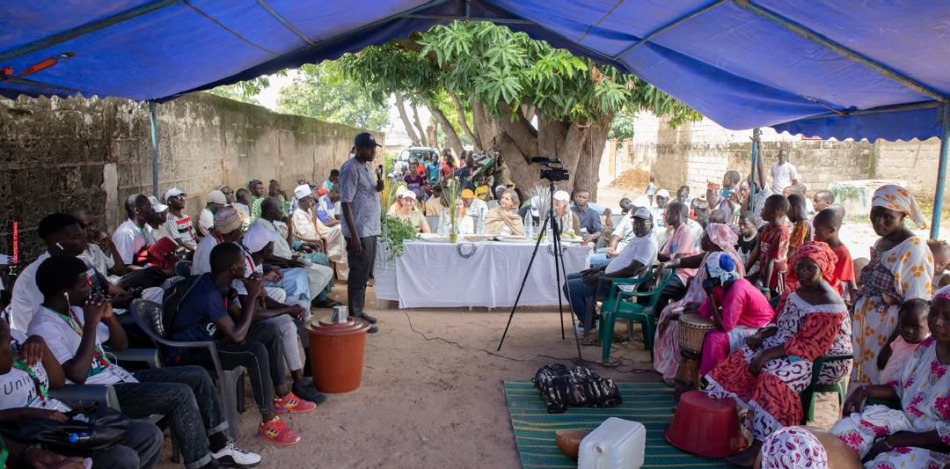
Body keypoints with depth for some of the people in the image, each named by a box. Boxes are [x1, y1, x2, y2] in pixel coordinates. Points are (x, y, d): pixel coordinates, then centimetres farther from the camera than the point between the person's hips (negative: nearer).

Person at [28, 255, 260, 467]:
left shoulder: (75, 310, 10)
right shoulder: (45, 327, -17)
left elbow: (121, 344, 15)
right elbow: (77, 375, -28)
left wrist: (108, 317, -5)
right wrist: (90, 324, -24)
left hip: (119, 378, 9)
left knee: (196, 375, 2)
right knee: (179, 394, -26)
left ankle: (219, 445, 9)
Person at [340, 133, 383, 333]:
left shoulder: (366, 166, 12)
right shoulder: (351, 169, -15)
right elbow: (346, 203, -20)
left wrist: (380, 181, 2)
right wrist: (354, 235, -23)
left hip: (371, 230, 9)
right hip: (360, 232, -9)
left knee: (365, 274, 16)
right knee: (358, 275, -3)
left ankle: (359, 311, 27)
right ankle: (354, 317, 5)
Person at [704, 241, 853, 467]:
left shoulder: (829, 305, -20)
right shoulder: (799, 290, 8)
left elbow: (807, 346, -25)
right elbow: (781, 323, 15)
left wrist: (767, 354, -26)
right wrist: (761, 335, -4)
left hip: (823, 360, -9)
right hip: (787, 348, 9)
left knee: (773, 377, -33)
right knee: (742, 358, -5)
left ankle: (760, 444, -26)